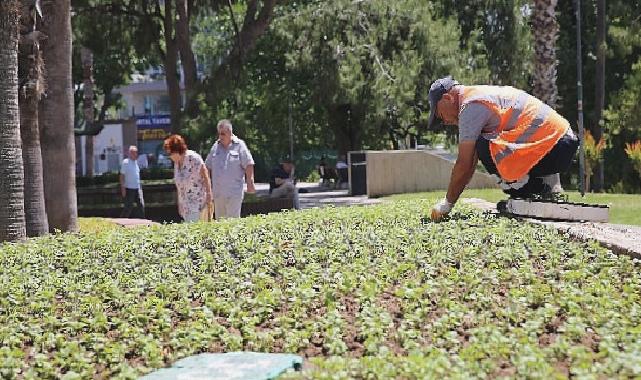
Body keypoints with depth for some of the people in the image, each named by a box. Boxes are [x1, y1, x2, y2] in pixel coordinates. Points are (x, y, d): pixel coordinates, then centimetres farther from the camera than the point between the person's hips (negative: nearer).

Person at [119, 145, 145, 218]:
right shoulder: (125, 162, -9)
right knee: (128, 207, -3)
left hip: (137, 188, 7)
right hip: (129, 188, -7)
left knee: (141, 205, 2)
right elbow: (122, 176, -10)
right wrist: (123, 188, -15)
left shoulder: (136, 162, 12)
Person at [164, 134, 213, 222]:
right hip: (185, 204, 7)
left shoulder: (193, 158, -12)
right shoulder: (176, 163, 11)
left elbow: (206, 176, -11)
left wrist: (209, 194, -14)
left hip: (198, 201, -7)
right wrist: (179, 203, 17)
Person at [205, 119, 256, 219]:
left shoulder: (239, 145, -1)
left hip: (234, 192, -5)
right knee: (219, 219, 8)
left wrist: (250, 183, -10)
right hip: (218, 192, 5)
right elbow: (208, 167, 18)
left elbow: (249, 165, -4)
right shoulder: (215, 146, 11)